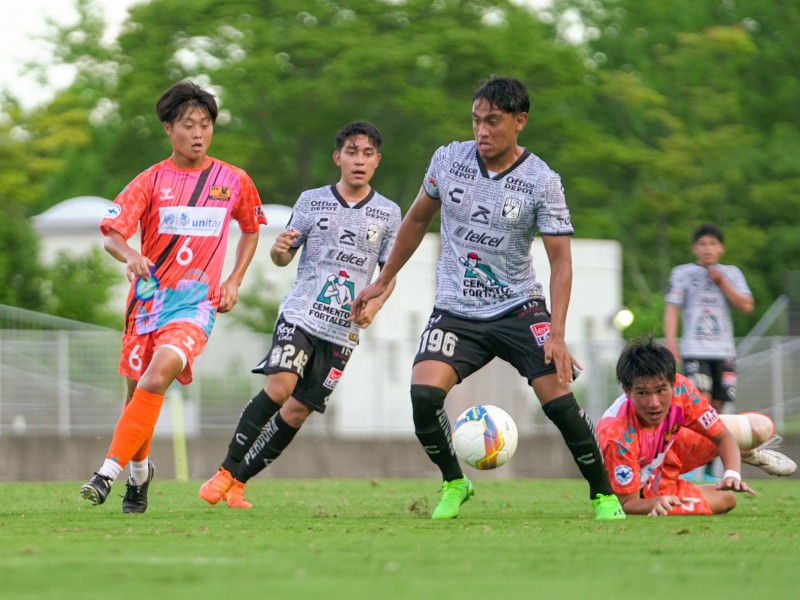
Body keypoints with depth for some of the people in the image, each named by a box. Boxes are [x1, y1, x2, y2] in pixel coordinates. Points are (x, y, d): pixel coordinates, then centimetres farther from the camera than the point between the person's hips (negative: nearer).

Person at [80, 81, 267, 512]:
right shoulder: (151, 181, 0)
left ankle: (110, 470, -28)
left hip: (198, 299, -2)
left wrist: (234, 281, 9)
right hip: (149, 295, 2)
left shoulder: (234, 181, 4)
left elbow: (251, 229, 22)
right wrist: (129, 256, -31)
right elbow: (111, 233, -8)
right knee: (137, 388, 8)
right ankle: (139, 473, 35)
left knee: (160, 372, -27)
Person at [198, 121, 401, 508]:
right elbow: (283, 257, 9)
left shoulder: (388, 213, 6)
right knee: (279, 386, -24)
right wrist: (279, 249, -15)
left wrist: (374, 306, -7)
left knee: (297, 411, -1)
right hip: (301, 315, -2)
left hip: (343, 331, 2)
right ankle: (225, 472, -13)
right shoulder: (312, 201, 4)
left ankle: (237, 484, 11)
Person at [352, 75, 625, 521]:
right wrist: (383, 281, 19)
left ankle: (604, 496, 4)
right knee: (423, 395, -19)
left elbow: (561, 259, -10)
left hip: (519, 307, -2)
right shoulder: (448, 160, -2)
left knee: (559, 399, -14)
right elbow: (418, 220, 15)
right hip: (456, 312, 2)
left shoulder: (542, 182, -11)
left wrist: (557, 334, -21)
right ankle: (454, 484, 5)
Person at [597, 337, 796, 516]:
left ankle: (749, 454, 34)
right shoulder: (617, 437, -41)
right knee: (725, 499, -18)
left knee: (761, 427, -2)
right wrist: (656, 503, -52)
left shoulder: (680, 389, -29)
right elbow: (628, 503, -30)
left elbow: (723, 436, -16)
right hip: (644, 488, -4)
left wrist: (732, 474, -36)